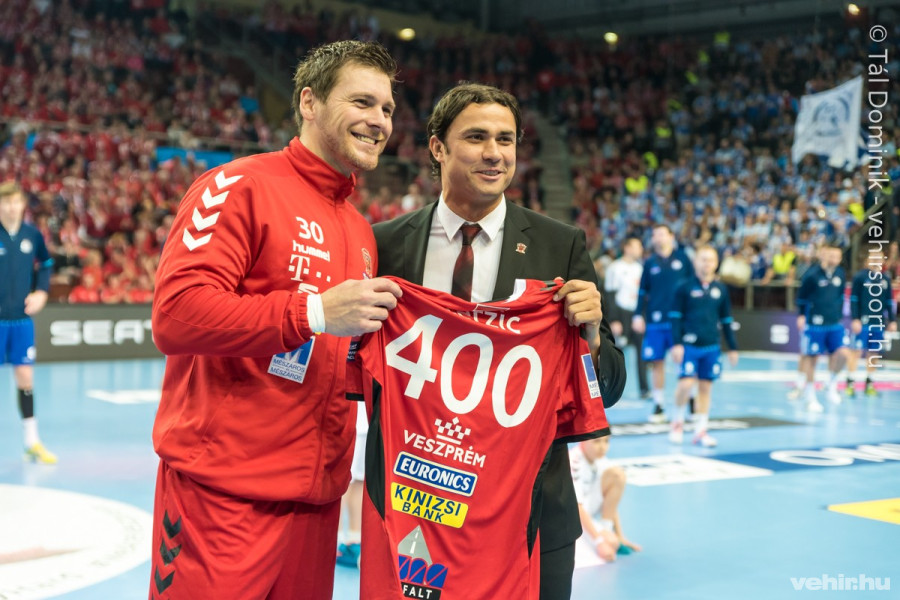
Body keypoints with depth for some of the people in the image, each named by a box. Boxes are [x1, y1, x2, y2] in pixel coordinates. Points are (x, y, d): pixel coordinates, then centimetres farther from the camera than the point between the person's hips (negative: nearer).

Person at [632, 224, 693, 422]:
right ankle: (658, 406, 12)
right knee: (656, 362, 3)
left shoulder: (682, 257, 5)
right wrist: (638, 315, 0)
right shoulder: (650, 263, 8)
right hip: (655, 321, 1)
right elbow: (643, 291, 9)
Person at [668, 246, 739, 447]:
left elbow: (726, 320, 15)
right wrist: (677, 343, -9)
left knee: (705, 386, 6)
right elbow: (676, 317, -1)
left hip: (712, 347, 3)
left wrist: (732, 347, 14)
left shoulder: (721, 289, 8)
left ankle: (700, 430, 15)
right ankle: (677, 421, 10)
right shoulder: (685, 288, -2)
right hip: (689, 345, -3)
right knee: (686, 383, -14)